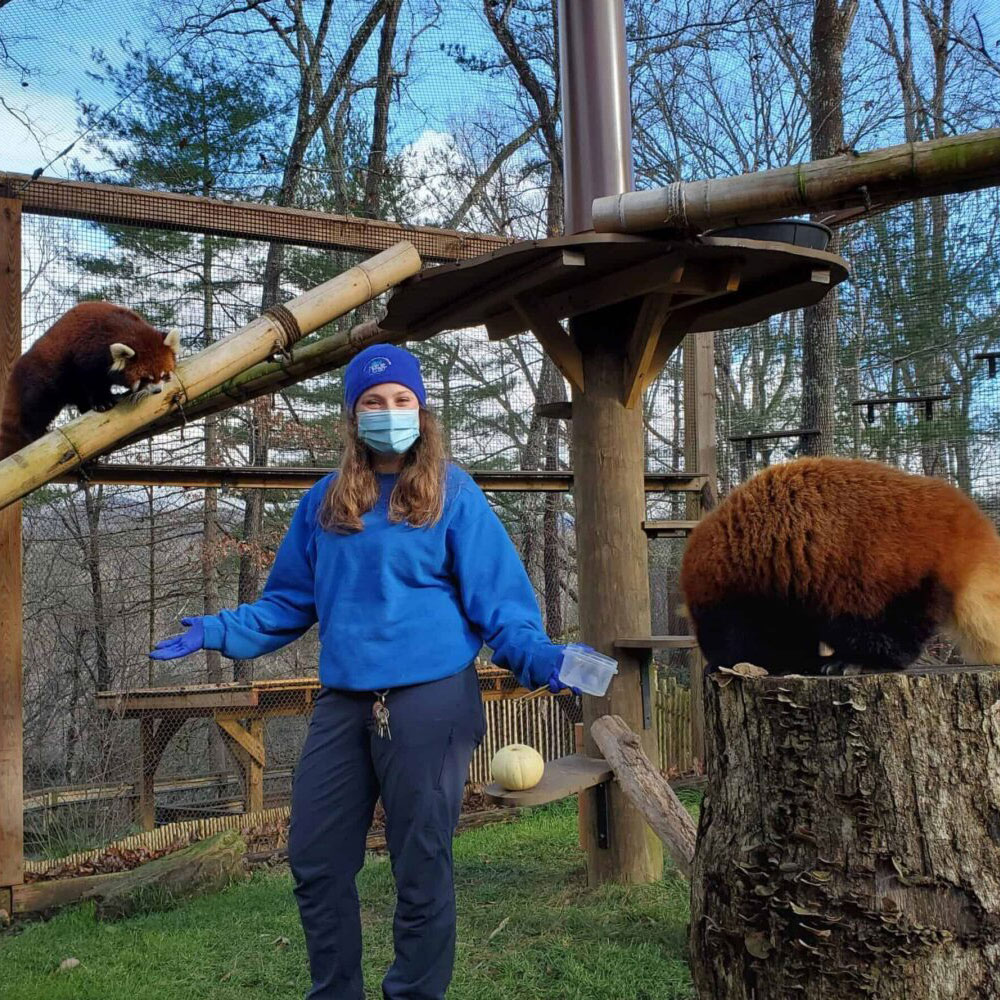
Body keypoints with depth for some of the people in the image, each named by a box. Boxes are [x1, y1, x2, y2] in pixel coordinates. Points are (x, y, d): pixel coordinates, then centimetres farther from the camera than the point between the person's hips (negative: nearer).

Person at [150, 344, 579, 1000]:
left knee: (421, 870, 6)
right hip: (343, 701, 5)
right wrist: (219, 631, 7)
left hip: (430, 700, -4)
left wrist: (538, 657, -19)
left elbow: (495, 598, -5)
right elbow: (290, 601, 18)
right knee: (317, 863, 11)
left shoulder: (452, 492, -1)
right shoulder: (325, 503, 12)